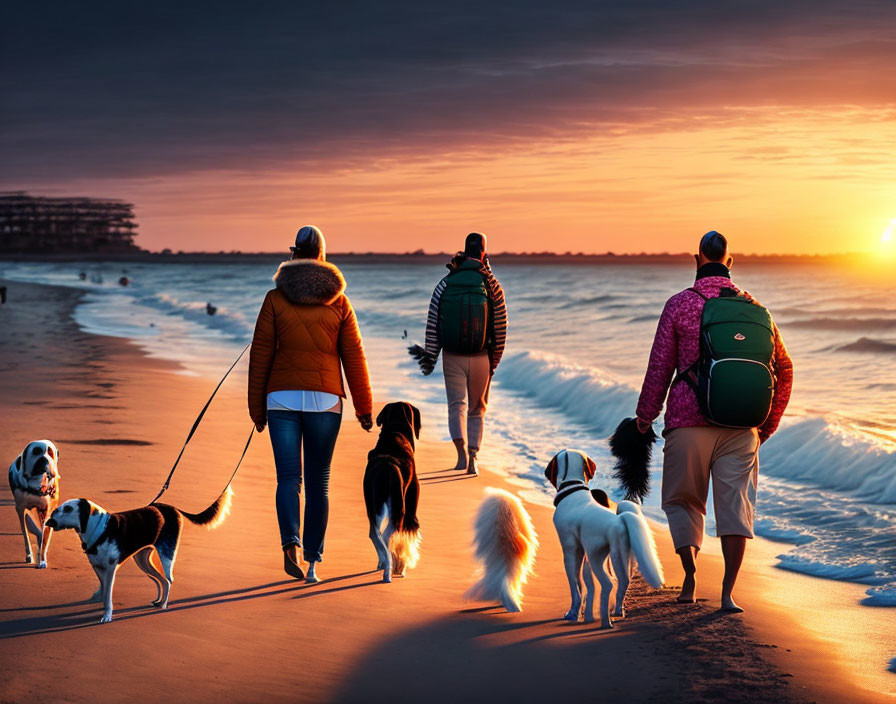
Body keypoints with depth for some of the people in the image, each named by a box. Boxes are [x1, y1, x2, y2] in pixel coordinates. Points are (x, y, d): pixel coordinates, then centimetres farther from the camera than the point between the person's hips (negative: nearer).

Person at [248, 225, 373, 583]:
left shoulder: (275, 298, 0)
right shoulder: (338, 301, 2)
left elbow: (260, 356, 0)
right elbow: (354, 357, 3)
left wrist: (257, 408, 7)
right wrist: (364, 407, 9)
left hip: (282, 397, 0)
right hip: (325, 400, 1)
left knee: (288, 479, 3)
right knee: (318, 482, 9)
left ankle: (291, 543, -22)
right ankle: (313, 561, 10)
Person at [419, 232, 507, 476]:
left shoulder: (444, 285, 0)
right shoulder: (491, 284, -2)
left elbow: (432, 325, 0)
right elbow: (501, 327, 1)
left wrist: (429, 358, 6)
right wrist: (494, 360, 12)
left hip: (452, 357, 0)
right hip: (480, 358, 0)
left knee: (457, 405, 4)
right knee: (476, 409, 12)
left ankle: (462, 450, -19)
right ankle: (472, 459, 8)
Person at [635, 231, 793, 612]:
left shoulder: (679, 304, -2)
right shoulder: (753, 308, 8)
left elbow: (659, 366, -1)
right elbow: (783, 366, 13)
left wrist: (645, 416, 10)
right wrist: (769, 423, 21)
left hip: (688, 420, -2)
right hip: (740, 425, 2)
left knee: (683, 500, 13)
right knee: (735, 503, 4)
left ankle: (690, 569, -4)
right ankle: (728, 593, -3)